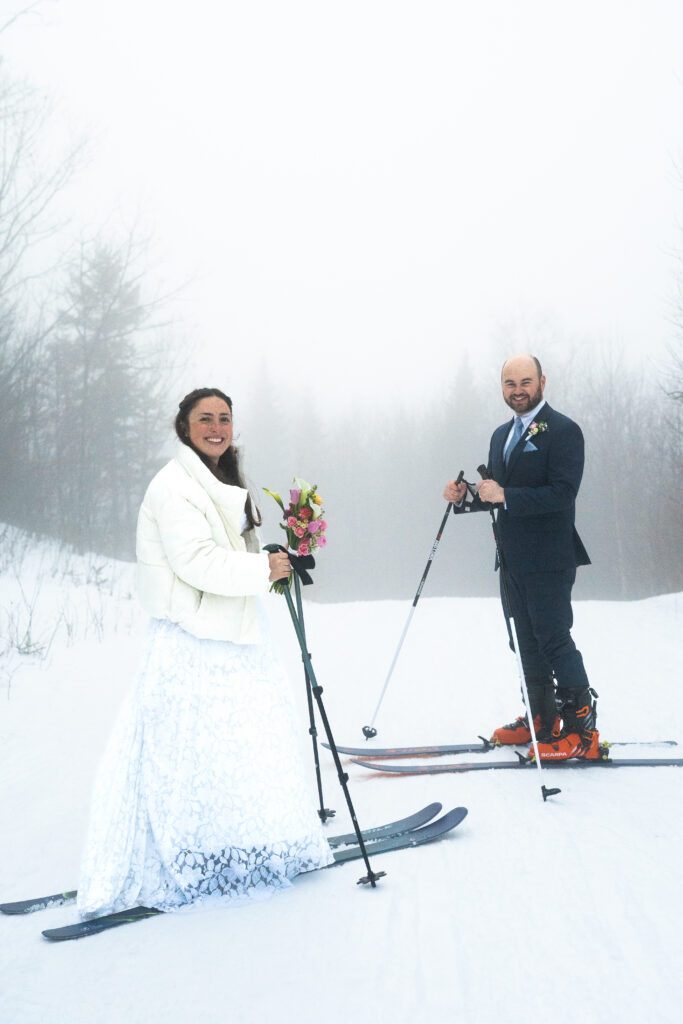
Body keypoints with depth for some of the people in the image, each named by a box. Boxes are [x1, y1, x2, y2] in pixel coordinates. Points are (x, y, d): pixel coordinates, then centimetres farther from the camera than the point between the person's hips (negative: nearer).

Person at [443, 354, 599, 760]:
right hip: (512, 559, 8)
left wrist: (505, 496, -27)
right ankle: (541, 719, 27)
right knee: (526, 642, 15)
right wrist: (465, 498, 1)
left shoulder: (563, 431, -10)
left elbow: (562, 493, -20)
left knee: (554, 639, -8)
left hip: (548, 560, -8)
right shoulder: (502, 435, 16)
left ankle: (582, 729, 1)